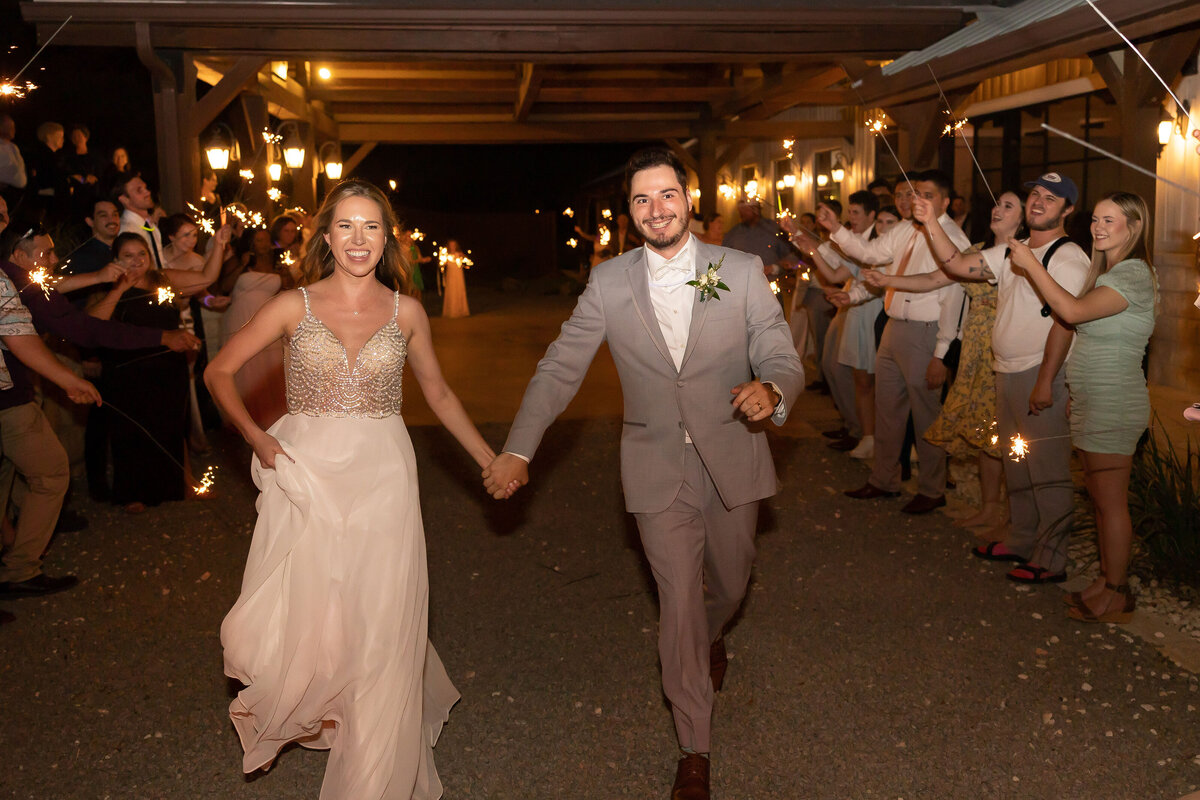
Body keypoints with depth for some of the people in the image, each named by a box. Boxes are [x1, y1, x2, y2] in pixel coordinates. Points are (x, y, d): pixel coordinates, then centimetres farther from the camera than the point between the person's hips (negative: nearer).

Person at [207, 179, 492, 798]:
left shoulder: (405, 311, 4)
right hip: (305, 474, 0)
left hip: (380, 477, 1)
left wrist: (489, 458, 15)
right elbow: (219, 371, 7)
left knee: (379, 627, 3)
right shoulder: (294, 306, 0)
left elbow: (437, 392, 16)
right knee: (302, 619, 1)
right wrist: (255, 436, -6)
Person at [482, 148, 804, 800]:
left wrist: (770, 389, -32)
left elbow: (782, 360, -7)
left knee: (729, 583, 20)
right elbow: (560, 369, -1)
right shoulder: (608, 283, -5)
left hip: (732, 461, 1)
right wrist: (517, 450, -6)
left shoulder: (743, 272, -7)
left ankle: (711, 637, 59)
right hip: (658, 470, -1)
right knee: (678, 601, 2)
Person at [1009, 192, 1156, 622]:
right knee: (1100, 498, 15)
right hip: (1093, 400, 10)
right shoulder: (1107, 272, 17)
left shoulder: (1134, 273, -15)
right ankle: (1108, 580, 24)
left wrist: (1031, 263, -21)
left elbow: (1073, 311, -27)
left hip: (1113, 402, -10)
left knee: (1111, 502, -3)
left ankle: (1117, 594, 6)